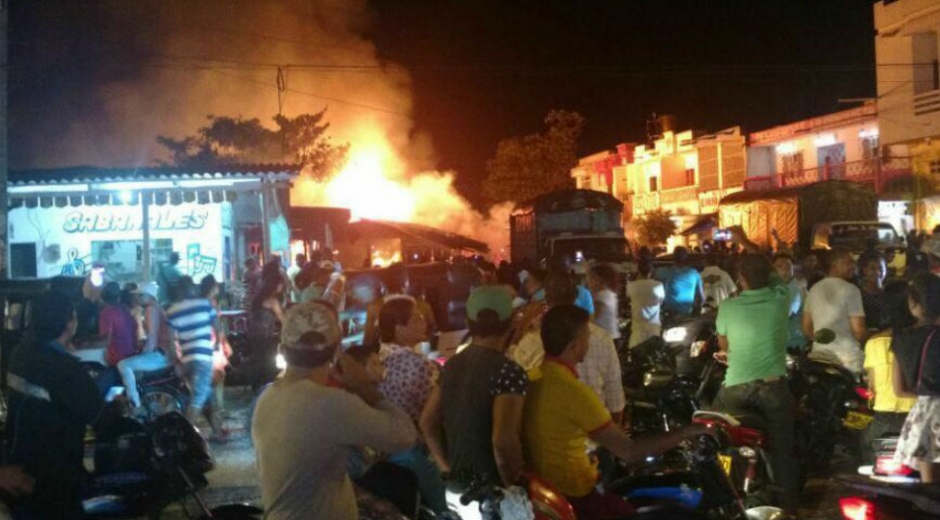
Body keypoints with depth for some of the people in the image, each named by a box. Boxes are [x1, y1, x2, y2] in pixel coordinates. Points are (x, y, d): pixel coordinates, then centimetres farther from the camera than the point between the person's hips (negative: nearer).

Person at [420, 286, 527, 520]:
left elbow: (428, 423, 9)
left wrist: (447, 469, 14)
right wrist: (514, 486, -14)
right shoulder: (508, 371, -20)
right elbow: (503, 440, -28)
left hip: (455, 488, 7)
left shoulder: (452, 365, 3)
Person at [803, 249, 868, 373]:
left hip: (819, 354, 6)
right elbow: (858, 330, -14)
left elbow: (806, 328, 13)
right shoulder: (850, 290, -10)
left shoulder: (814, 289, 9)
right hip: (847, 356, -6)